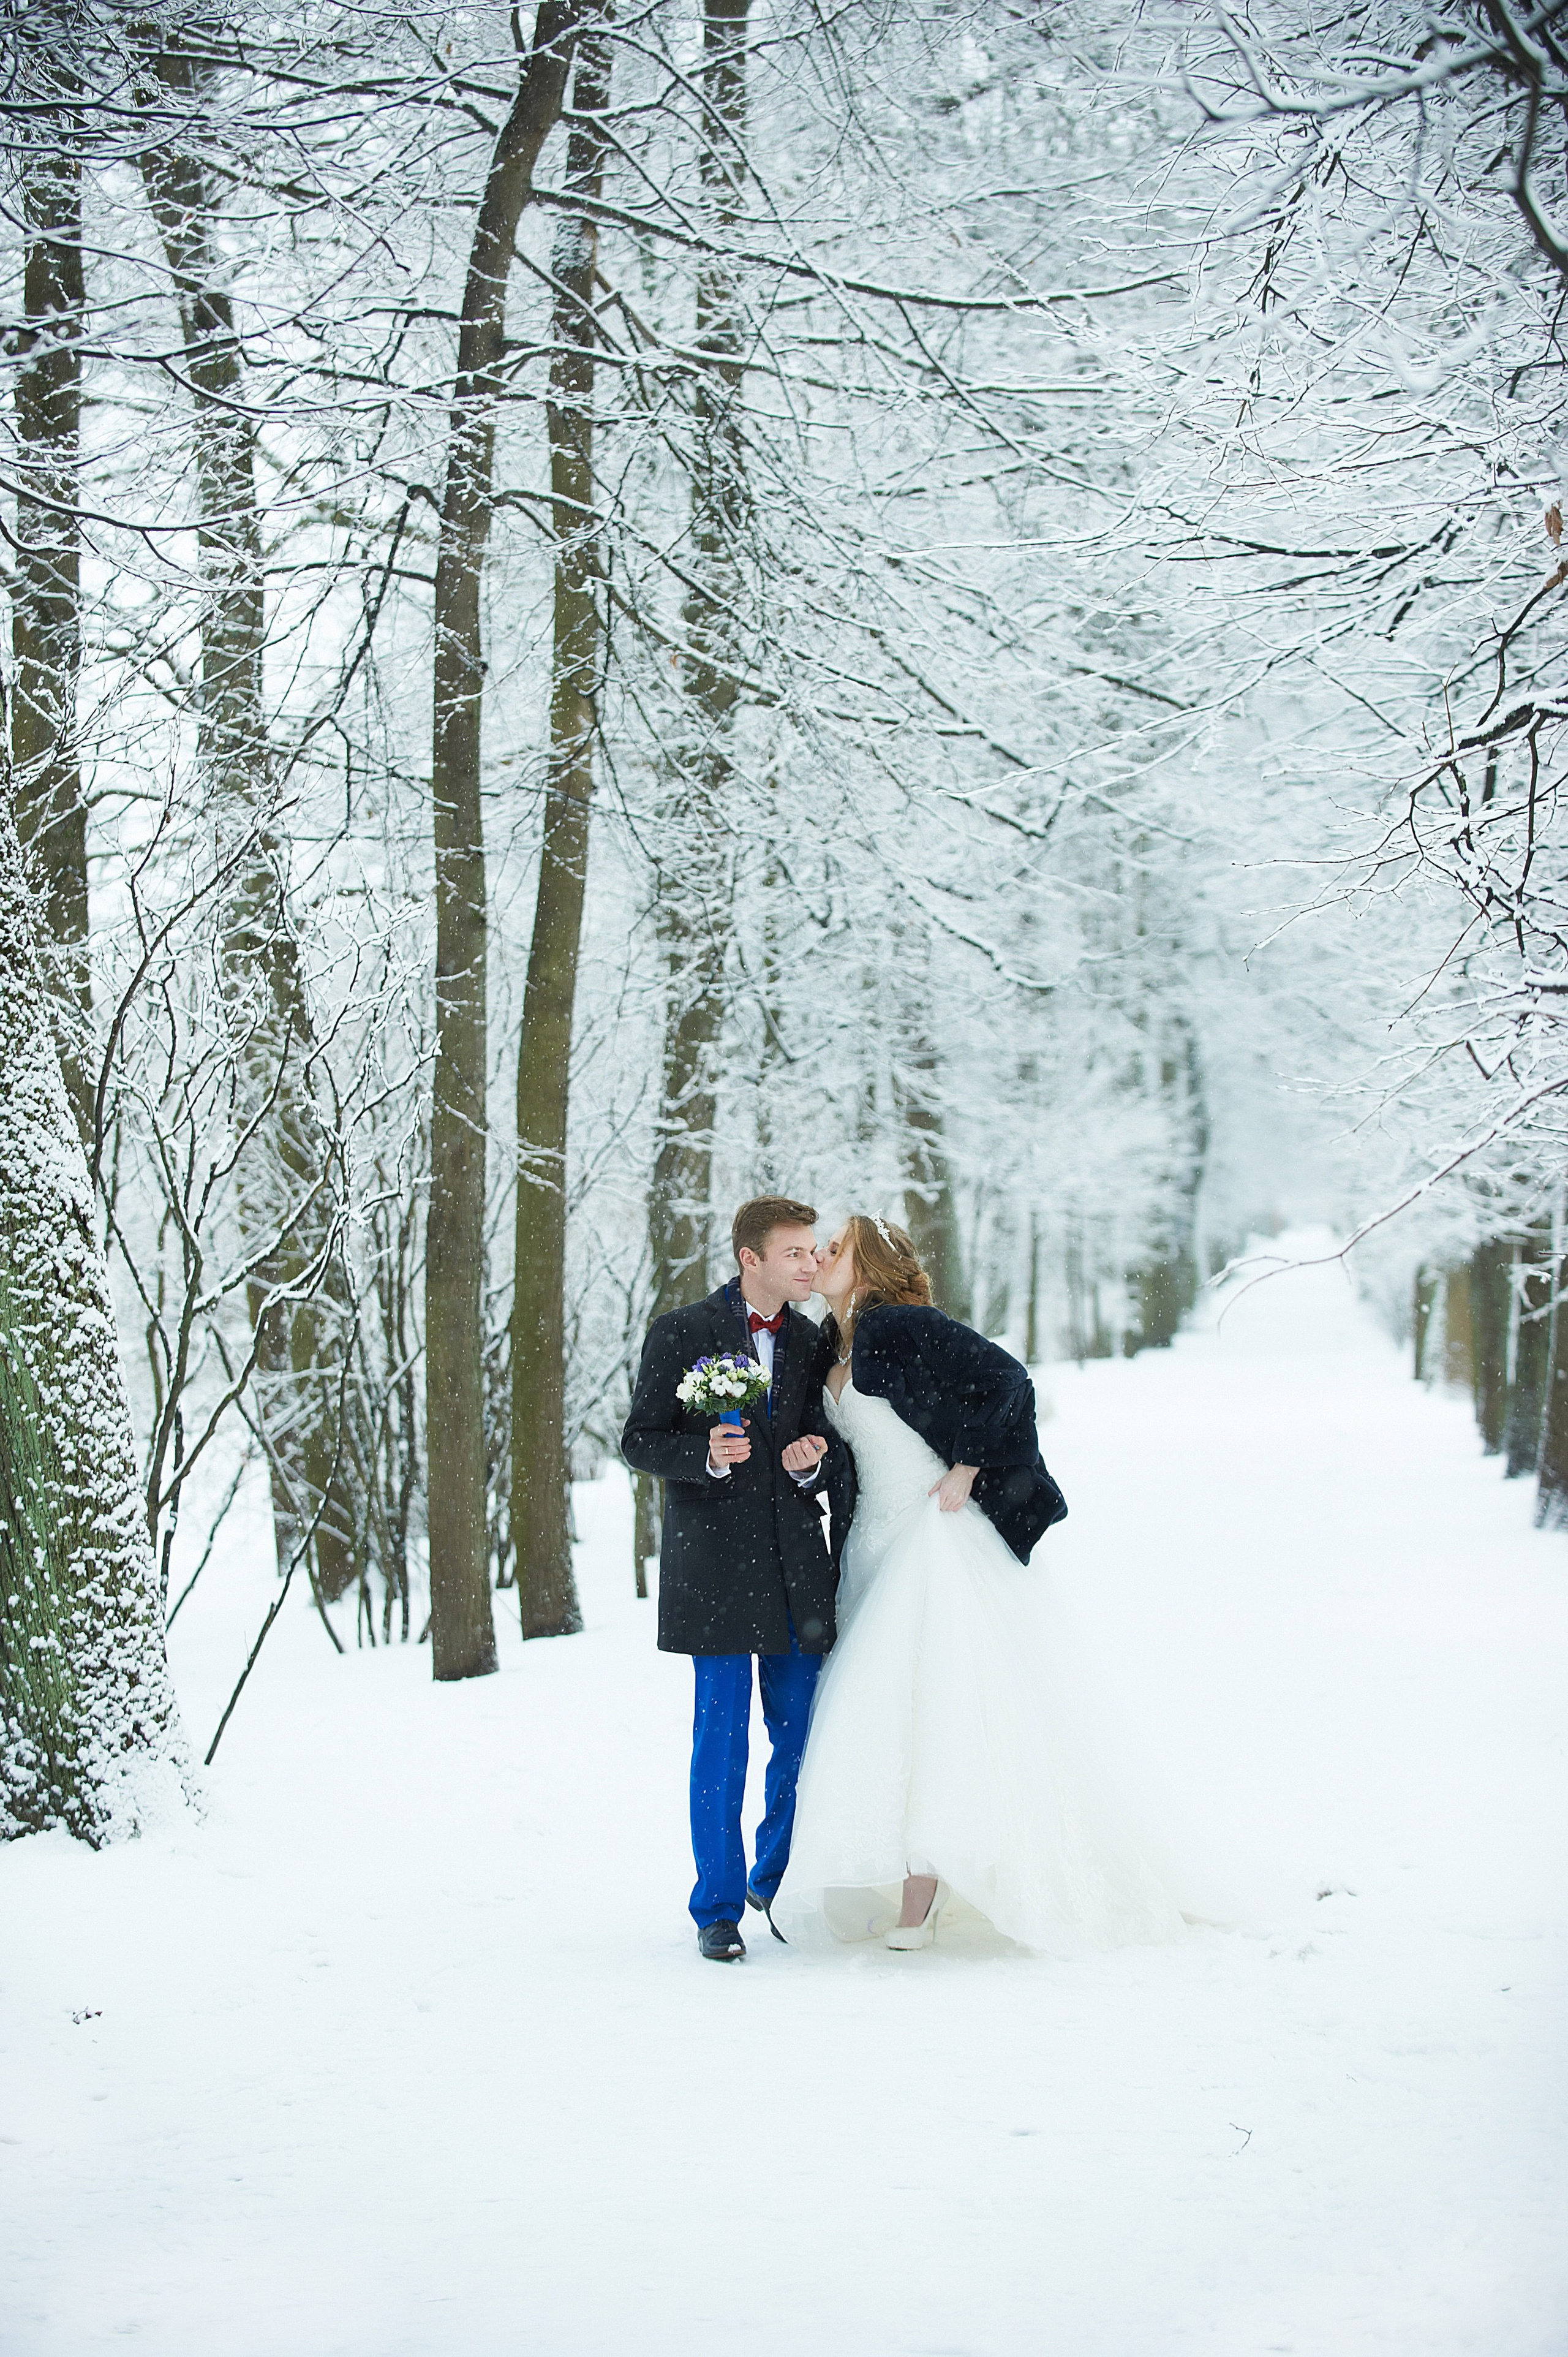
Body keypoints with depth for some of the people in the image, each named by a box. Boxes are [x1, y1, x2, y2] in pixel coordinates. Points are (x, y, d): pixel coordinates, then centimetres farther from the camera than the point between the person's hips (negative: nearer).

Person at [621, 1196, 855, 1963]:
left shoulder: (814, 1343, 11)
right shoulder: (679, 1334, -2)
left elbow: (833, 1451, 14)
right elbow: (640, 1440, -2)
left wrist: (814, 1463, -9)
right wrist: (706, 1456, -20)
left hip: (798, 1569, 4)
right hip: (717, 1567, -4)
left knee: (803, 1740, 8)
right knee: (721, 1741, -2)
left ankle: (777, 1882, 27)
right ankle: (718, 1908, 8)